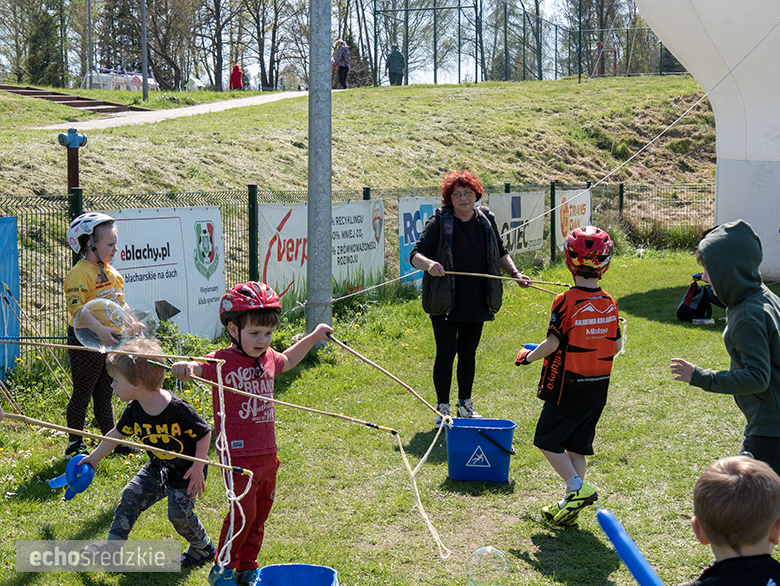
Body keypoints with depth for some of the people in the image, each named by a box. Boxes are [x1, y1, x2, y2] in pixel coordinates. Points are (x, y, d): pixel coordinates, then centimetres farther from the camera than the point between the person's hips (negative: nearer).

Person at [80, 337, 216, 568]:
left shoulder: (177, 409, -30)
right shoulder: (134, 411, -10)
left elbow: (204, 434, -19)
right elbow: (117, 434, 8)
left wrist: (198, 468, -21)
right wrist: (94, 458, 18)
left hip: (185, 473, -6)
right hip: (157, 469, 6)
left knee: (179, 513, -12)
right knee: (131, 497, -1)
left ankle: (203, 549, 13)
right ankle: (113, 545, 12)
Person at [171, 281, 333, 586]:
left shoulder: (268, 358, 8)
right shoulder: (223, 361, -14)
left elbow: (286, 360, 33)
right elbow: (197, 367, -32)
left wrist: (313, 337, 30)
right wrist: (184, 367, -55)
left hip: (267, 453, 7)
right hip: (238, 454, -7)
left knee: (260, 514, 14)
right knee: (243, 513, -11)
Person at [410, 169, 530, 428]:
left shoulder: (486, 220, 6)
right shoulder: (439, 222, -8)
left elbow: (500, 253, 18)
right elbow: (415, 255, -12)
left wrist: (515, 273, 3)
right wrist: (428, 263, -34)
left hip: (477, 302, 4)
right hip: (445, 302, -4)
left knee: (468, 353, 13)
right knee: (446, 352, -5)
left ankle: (465, 405, 26)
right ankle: (443, 408, 7)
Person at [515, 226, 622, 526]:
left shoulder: (565, 302, -17)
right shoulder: (610, 303, 1)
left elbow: (552, 344, -19)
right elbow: (617, 345, 8)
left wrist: (528, 357, -1)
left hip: (567, 386, -6)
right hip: (598, 389, 6)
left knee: (547, 439, 7)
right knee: (577, 446, 13)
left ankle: (577, 487, -6)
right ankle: (570, 505, 15)